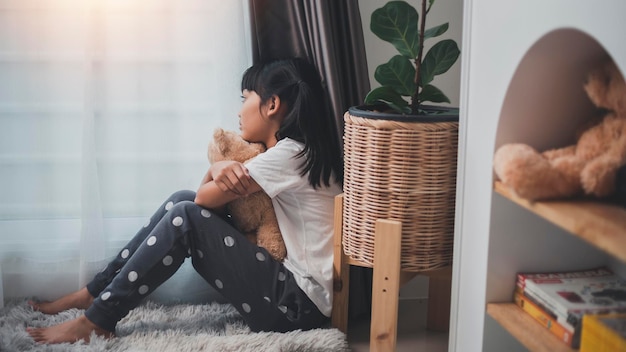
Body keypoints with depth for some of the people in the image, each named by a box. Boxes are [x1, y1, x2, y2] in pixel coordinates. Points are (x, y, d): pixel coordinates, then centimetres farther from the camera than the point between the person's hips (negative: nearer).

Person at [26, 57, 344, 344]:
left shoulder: (290, 154, -16)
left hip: (299, 304, -9)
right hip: (289, 283, 9)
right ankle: (94, 294, 5)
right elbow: (203, 195, 12)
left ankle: (95, 320, -8)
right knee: (183, 200, 4)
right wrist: (217, 168, -10)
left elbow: (206, 197, -12)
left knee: (186, 217, -15)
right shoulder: (298, 151, 15)